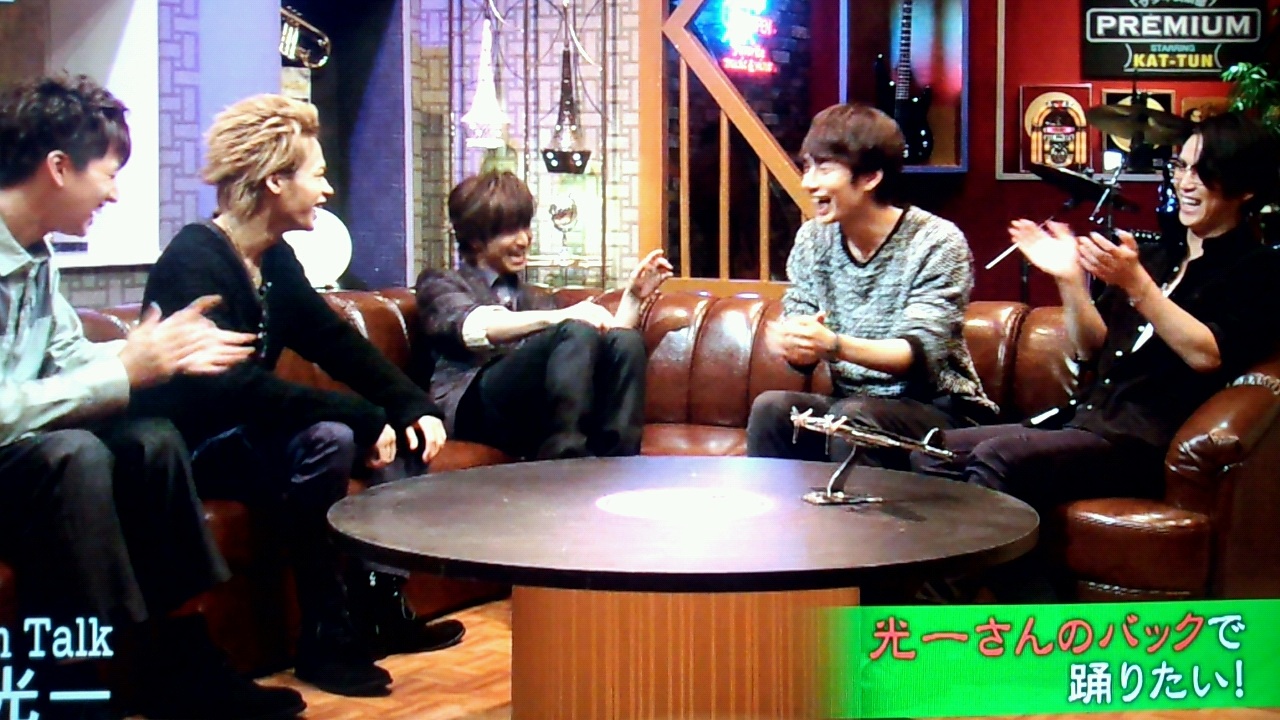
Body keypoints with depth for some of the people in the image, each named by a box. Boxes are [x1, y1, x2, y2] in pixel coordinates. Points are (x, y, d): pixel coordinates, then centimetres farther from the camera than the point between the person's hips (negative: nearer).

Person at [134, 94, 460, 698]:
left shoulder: (275, 260, 5)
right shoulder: (193, 261, -22)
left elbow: (337, 343, 5)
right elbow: (235, 388, -32)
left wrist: (412, 407, -10)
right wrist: (362, 418, -31)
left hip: (247, 432, 9)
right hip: (189, 450, -9)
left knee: (404, 432, -4)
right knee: (327, 438, -31)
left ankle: (380, 608, 5)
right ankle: (325, 636, -18)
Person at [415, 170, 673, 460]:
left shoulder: (534, 299, 35)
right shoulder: (439, 283, 19)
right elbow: (471, 328, -7)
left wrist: (633, 295, 6)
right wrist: (557, 317, -21)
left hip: (539, 415, 5)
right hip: (475, 408, -5)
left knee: (625, 341, -22)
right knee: (577, 332, -30)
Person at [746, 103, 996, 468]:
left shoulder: (937, 242, -12)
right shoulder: (812, 240, 4)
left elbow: (921, 354, -21)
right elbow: (804, 349, 2)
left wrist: (834, 345, -37)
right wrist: (794, 345, -24)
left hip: (938, 407, -4)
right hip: (851, 403, 5)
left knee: (852, 417, -32)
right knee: (771, 408, -23)